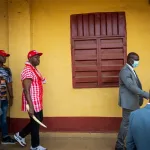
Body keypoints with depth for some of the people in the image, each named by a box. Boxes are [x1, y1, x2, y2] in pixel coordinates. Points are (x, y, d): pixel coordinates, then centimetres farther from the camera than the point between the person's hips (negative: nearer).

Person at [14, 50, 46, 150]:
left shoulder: (34, 69, 12)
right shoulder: (27, 71, -20)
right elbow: (26, 90, -25)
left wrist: (42, 81, 9)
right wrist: (30, 106, -27)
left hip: (38, 102, 10)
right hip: (33, 103, -10)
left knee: (39, 120, 20)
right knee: (35, 123, 4)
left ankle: (20, 135, 34)